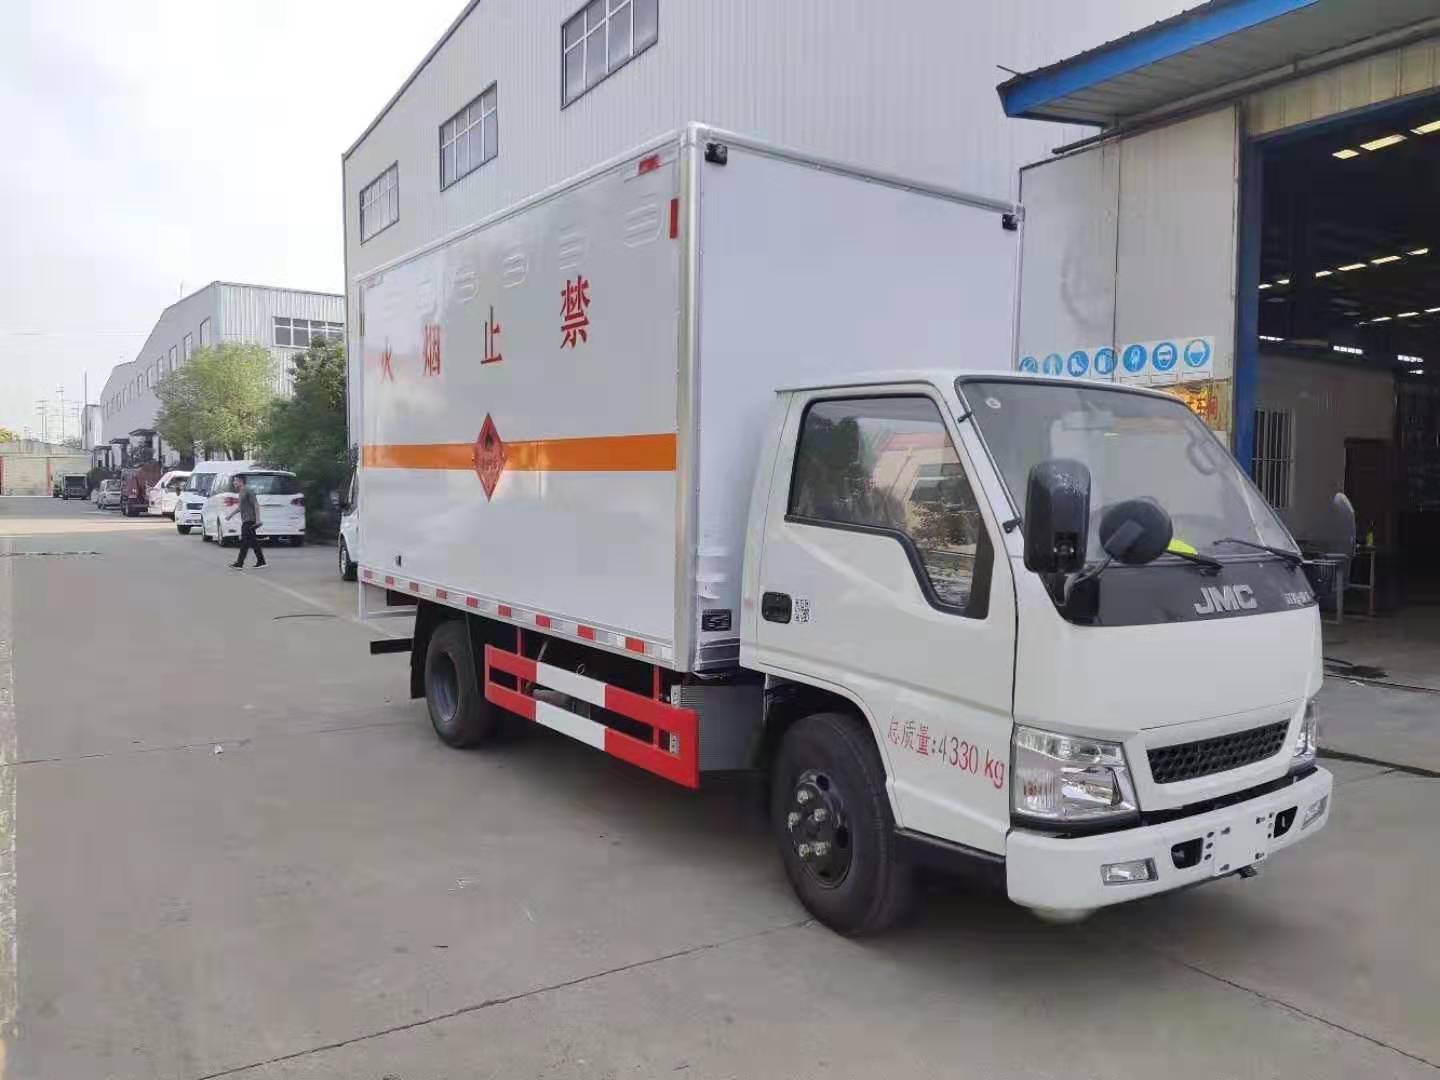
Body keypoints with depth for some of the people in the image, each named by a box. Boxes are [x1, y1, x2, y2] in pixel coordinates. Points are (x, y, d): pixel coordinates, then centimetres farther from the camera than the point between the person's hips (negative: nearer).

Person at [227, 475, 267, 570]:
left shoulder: (248, 491, -13)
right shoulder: (242, 492, 17)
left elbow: (256, 505, -18)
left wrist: (258, 519, -23)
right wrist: (230, 515, 29)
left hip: (249, 521, -10)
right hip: (246, 520, 10)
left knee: (244, 542, -10)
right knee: (253, 542, 10)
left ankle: (239, 564, -11)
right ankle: (261, 561, 13)